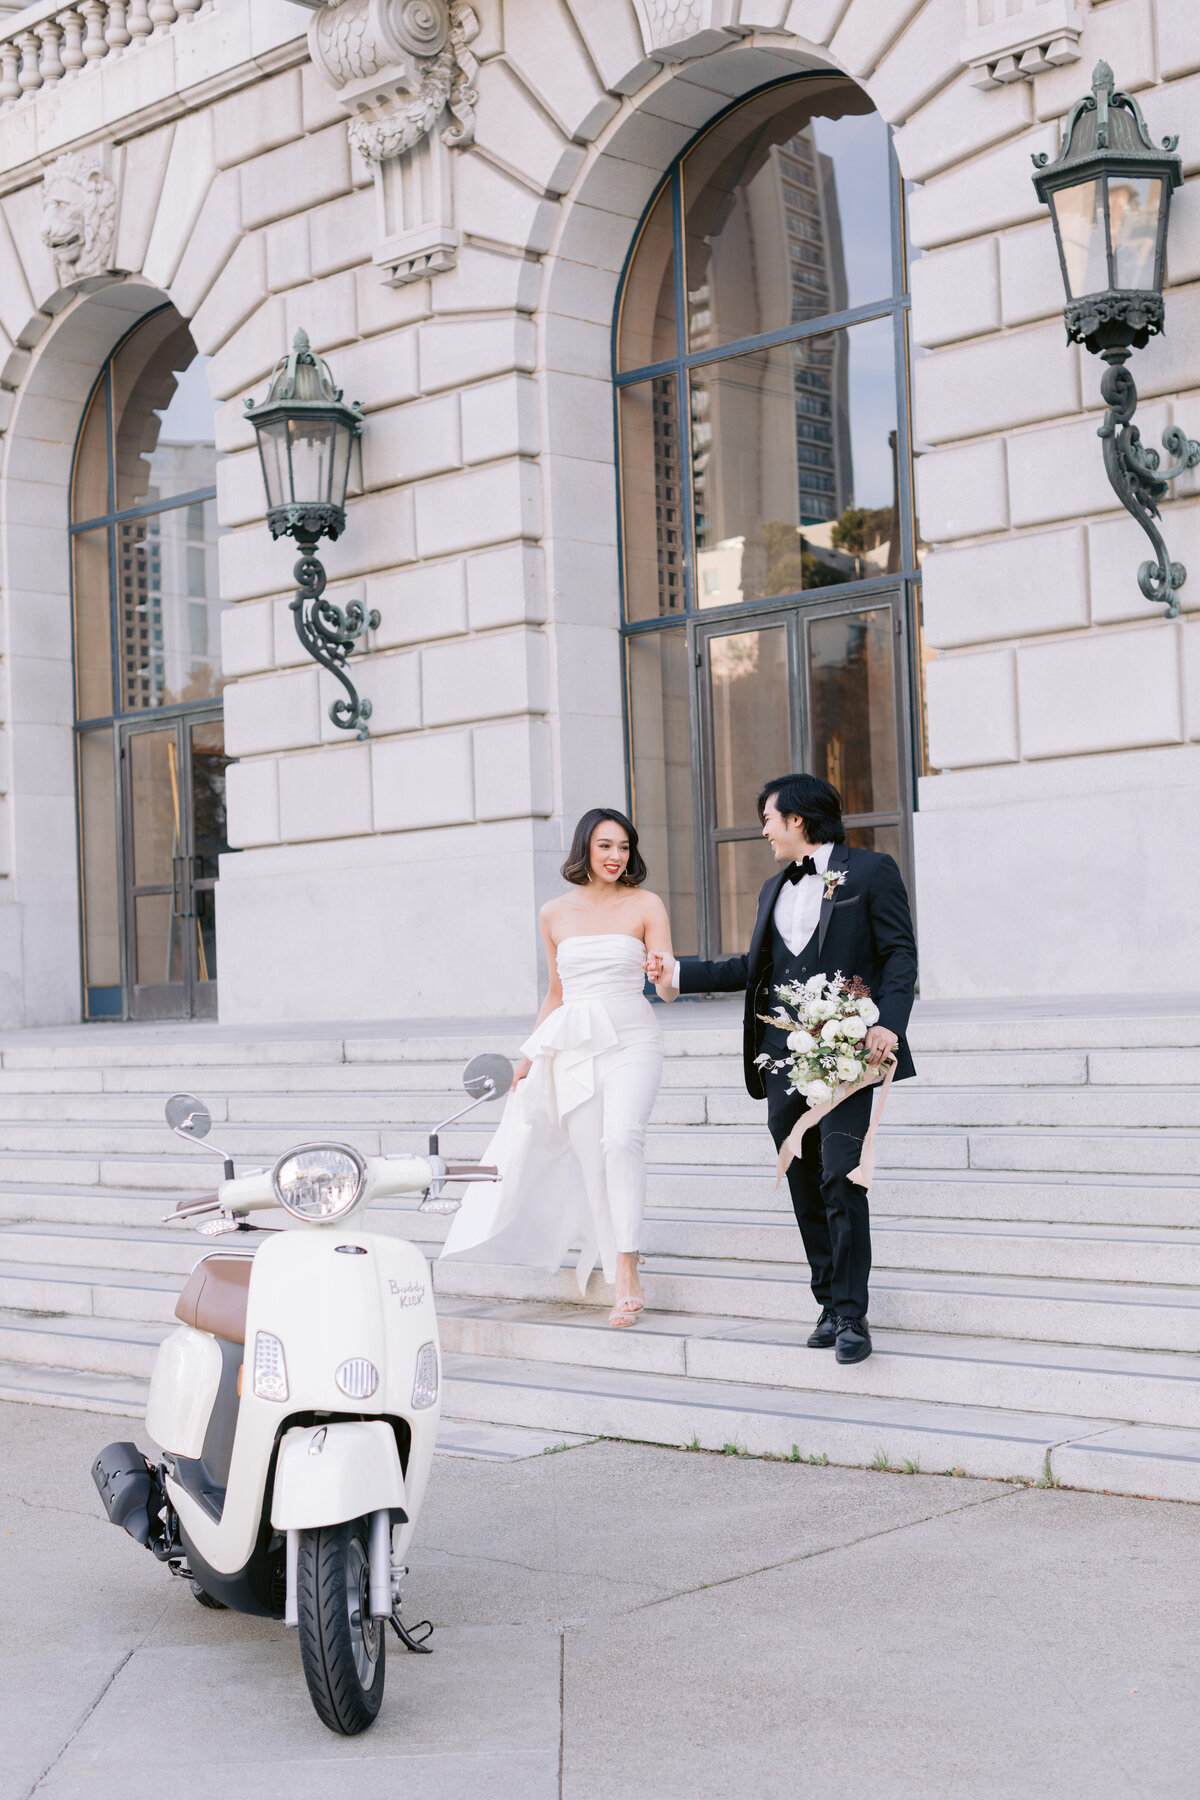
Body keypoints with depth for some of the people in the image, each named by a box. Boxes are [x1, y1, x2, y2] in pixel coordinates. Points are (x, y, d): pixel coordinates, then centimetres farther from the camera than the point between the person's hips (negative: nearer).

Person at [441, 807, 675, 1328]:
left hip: (632, 1041, -3)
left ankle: (626, 1266, -23)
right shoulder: (555, 914, 12)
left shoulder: (645, 905, 3)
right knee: (592, 1163, -2)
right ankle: (625, 1287, 5)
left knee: (622, 1138, -26)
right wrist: (531, 1054, 14)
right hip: (573, 1048, 3)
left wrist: (663, 973, -25)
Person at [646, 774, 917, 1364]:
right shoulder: (775, 888, 21)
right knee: (805, 1185, 7)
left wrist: (888, 1023, -17)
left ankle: (851, 1314, -6)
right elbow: (754, 967, 25)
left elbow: (900, 953, -4)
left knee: (841, 1178, -13)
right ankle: (830, 1304, 17)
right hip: (783, 1055, 7)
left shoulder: (870, 872, 1)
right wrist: (679, 974, 24)